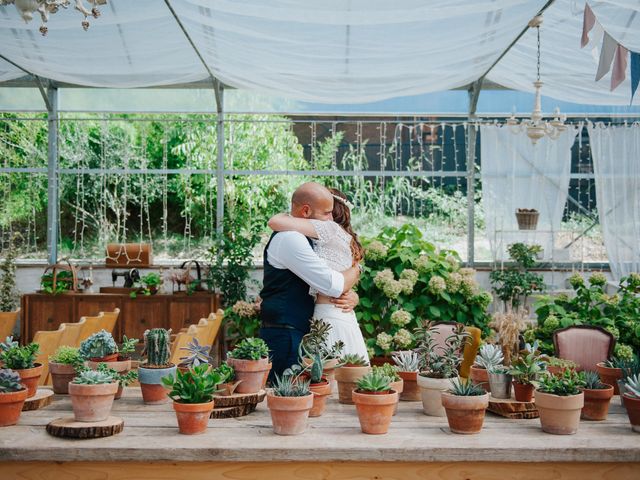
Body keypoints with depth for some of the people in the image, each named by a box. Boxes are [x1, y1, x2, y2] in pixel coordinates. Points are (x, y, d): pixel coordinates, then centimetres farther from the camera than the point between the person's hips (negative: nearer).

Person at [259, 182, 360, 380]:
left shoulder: (303, 238, 20)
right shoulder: (289, 238, -13)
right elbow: (334, 285, -18)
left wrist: (352, 298, -1)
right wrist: (355, 270, 3)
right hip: (285, 338, -10)